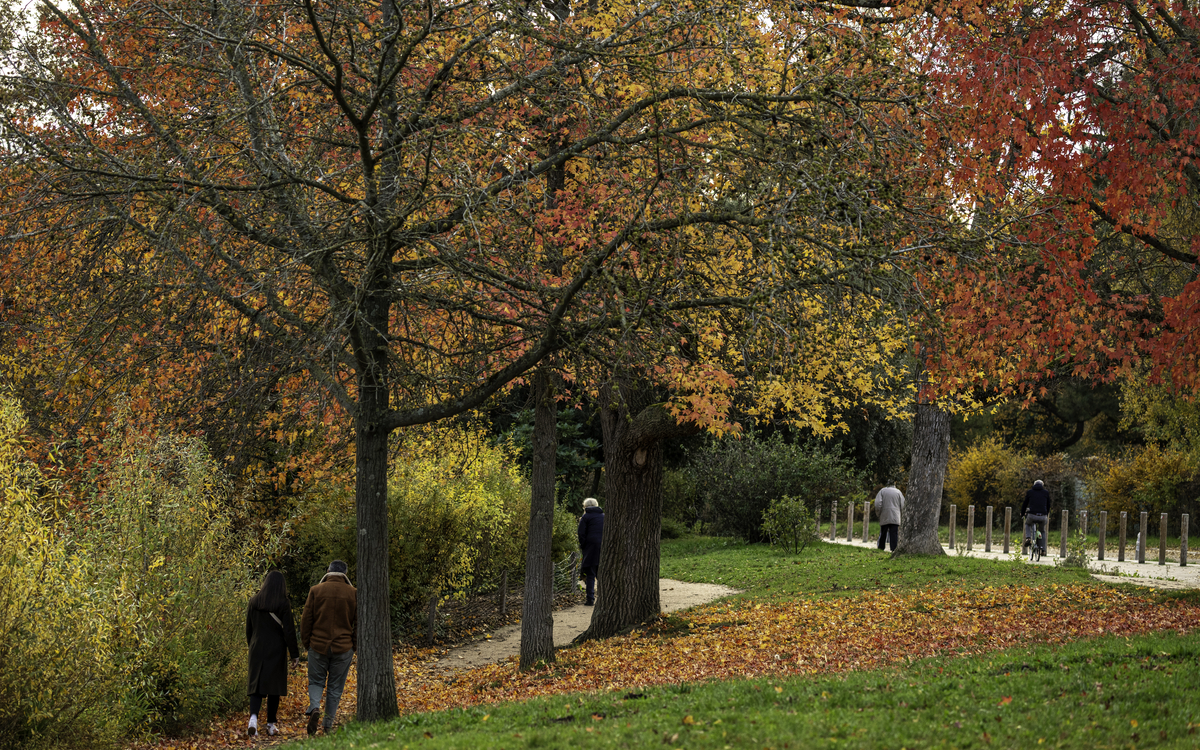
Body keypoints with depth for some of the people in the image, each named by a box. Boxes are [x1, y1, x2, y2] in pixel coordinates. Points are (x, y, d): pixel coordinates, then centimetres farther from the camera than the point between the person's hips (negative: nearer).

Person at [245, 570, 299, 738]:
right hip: (276, 650, -2)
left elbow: (249, 628, 9)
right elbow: (289, 631, -10)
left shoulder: (254, 601, 1)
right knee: (273, 685, 8)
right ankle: (270, 725, 13)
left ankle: (253, 717, -19)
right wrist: (295, 654, -5)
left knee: (256, 684, 5)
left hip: (257, 649, 2)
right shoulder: (283, 604, -10)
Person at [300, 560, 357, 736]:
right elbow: (358, 622, 2)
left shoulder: (316, 591, -2)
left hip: (318, 646, 0)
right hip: (343, 648, 0)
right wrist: (354, 647, 11)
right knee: (335, 687, 10)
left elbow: (306, 620, -1)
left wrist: (306, 643, 10)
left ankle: (314, 707, -15)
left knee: (316, 682, 12)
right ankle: (329, 724, 11)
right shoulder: (353, 593, 0)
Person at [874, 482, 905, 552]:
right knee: (894, 535, -4)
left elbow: (878, 504, -6)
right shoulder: (898, 492, 6)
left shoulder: (882, 491, 5)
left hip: (884, 518, 1)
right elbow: (903, 506, 3)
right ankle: (894, 550, -11)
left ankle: (880, 549, 13)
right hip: (895, 518, -1)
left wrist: (878, 514, 7)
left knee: (882, 535, 9)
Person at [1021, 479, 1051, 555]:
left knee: (1027, 524, 32)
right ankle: (1043, 549, 18)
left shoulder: (1029, 492, 13)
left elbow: (1025, 504, 18)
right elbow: (1048, 505, 25)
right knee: (1043, 531, 26)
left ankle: (1028, 538, 8)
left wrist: (1022, 514, 34)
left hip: (1032, 515, -1)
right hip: (1043, 516, 1)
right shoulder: (1046, 493, 16)